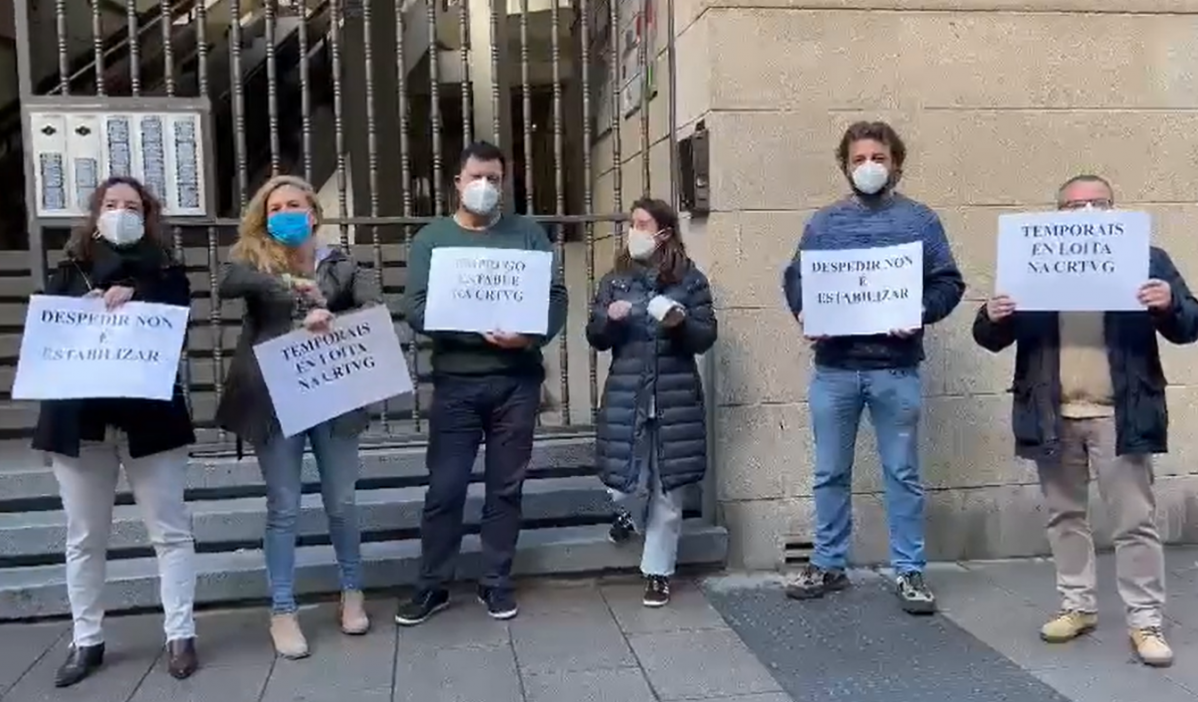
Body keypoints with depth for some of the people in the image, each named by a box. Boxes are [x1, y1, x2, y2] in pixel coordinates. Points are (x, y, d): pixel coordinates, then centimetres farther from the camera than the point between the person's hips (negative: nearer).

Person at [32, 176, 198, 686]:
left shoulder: (165, 272, 7)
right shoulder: (67, 273, 12)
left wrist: (134, 296, -20)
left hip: (149, 414, -2)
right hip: (78, 417, 2)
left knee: (170, 530, 1)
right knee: (84, 538, 10)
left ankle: (180, 635, 10)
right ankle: (86, 641, 22)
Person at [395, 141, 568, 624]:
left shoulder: (528, 234, 9)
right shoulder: (431, 239, 6)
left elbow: (556, 297, 2)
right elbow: (416, 310, -5)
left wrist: (531, 336, -18)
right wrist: (479, 329, -19)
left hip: (517, 381, 1)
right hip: (456, 382, -1)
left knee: (506, 487, 9)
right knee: (444, 489, 3)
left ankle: (496, 582, 22)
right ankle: (432, 586, 17)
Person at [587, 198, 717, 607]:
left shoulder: (690, 280, 2)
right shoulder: (615, 279, 8)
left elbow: (706, 338, 1)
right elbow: (596, 339, 8)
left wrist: (681, 323, -19)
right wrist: (608, 317, -13)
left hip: (675, 398, -1)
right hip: (626, 397, 1)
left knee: (667, 493, 5)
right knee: (626, 486, 0)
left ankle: (657, 572, 22)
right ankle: (631, 513, 38)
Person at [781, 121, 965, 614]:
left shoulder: (920, 220, 5)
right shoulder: (823, 222, 10)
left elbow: (949, 283, 2)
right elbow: (794, 277, 10)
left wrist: (922, 312, -17)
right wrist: (803, 312, -10)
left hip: (896, 369, -1)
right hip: (834, 368, 2)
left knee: (903, 474, 6)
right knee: (830, 474, 10)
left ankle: (909, 572, 18)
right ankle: (827, 565, 24)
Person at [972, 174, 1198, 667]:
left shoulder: (1147, 259, 3)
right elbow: (992, 341, 5)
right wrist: (992, 318, -19)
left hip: (1119, 416, -2)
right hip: (1052, 416, 2)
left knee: (1135, 522, 2)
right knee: (1064, 516, 13)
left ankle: (1145, 621, 13)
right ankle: (1077, 606, 26)